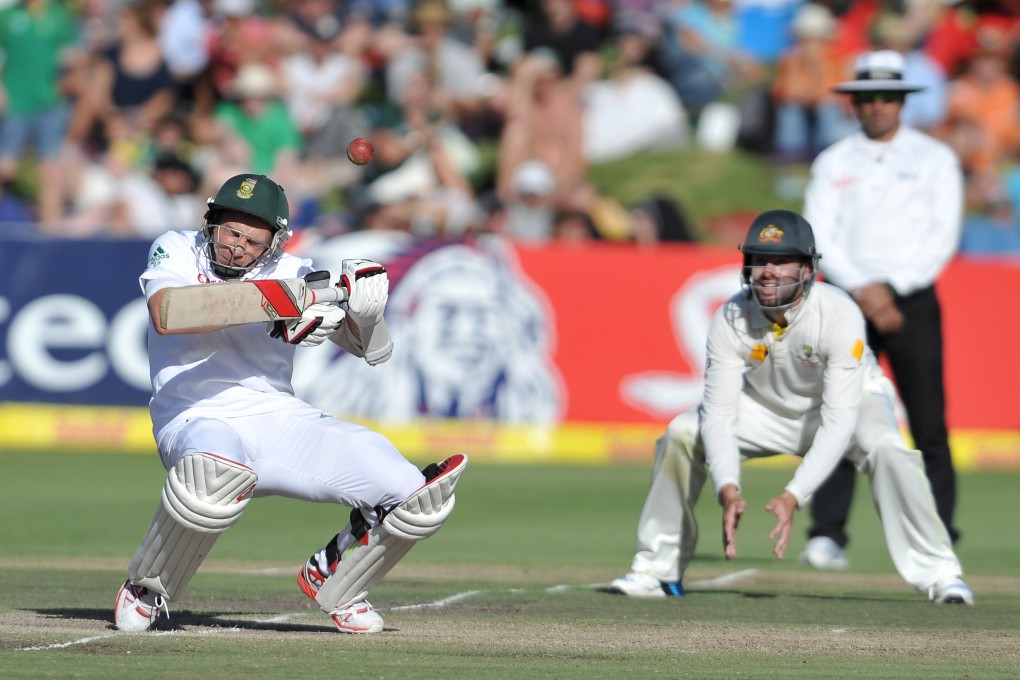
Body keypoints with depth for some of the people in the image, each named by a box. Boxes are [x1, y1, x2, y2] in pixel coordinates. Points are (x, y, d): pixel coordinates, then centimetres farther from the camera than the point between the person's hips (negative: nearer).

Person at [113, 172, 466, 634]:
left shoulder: (292, 273, 9)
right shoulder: (176, 251, 3)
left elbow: (372, 351, 4)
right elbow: (165, 315, -20)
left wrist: (366, 312, -20)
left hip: (283, 422, 4)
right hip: (200, 423, -4)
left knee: (412, 497, -11)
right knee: (214, 475, -42)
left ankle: (332, 581, 20)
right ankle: (145, 592, -14)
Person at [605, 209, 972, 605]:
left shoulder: (840, 316, -35)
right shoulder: (731, 320, -25)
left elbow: (838, 423, -38)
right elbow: (719, 416, -26)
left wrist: (793, 496, -48)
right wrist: (727, 489, -44)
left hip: (849, 399, -3)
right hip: (769, 406, 3)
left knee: (884, 446, -34)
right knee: (681, 434, -14)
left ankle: (938, 574, -26)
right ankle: (657, 569, 1)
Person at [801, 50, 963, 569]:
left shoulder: (934, 159, 8)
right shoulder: (832, 163, 12)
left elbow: (944, 235, 0)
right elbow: (818, 237, 4)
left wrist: (892, 289, -10)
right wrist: (862, 288, -11)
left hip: (913, 300, -1)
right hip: (848, 300, 1)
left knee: (929, 423, -7)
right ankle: (828, 535, -8)